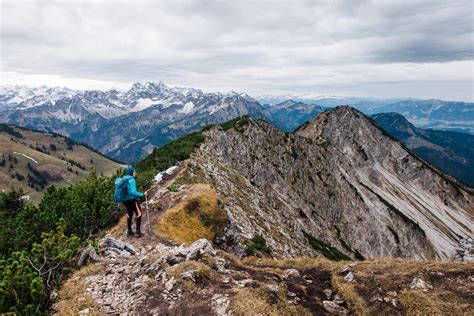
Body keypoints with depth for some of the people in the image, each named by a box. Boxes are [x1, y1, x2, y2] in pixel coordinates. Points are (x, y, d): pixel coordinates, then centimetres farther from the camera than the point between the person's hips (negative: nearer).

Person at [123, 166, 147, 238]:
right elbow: (133, 192, -25)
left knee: (129, 214, 20)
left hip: (126, 200, 8)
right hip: (132, 199, -8)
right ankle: (138, 232, 0)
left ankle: (129, 231, 28)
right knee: (138, 214, 4)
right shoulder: (132, 180, -18)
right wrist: (143, 194, -18)